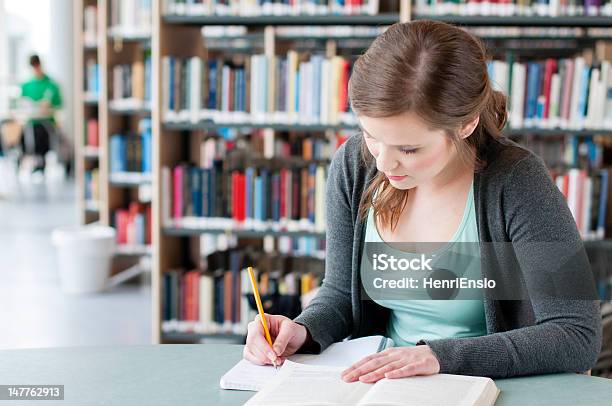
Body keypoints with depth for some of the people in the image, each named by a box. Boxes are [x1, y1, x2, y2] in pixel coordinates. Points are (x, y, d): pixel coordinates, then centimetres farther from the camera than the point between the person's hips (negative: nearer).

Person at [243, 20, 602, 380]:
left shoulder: (515, 182, -19)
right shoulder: (353, 166, -5)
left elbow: (579, 337, -19)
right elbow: (340, 291, 7)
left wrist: (441, 355, -26)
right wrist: (303, 331, -14)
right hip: (377, 387, 4)